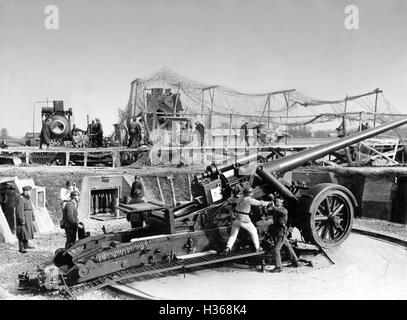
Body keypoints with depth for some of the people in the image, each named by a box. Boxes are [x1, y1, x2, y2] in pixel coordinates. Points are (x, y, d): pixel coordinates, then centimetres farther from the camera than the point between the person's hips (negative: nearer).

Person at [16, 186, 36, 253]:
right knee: (22, 232, -6)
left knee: (28, 231, 17)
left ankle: (26, 245, 31)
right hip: (23, 218, -9)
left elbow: (31, 208, 19)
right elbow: (20, 211, -22)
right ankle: (21, 248, -1)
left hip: (28, 218, 9)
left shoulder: (28, 198, 11)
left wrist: (33, 217, 18)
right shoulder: (21, 199, -18)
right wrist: (22, 220, -23)